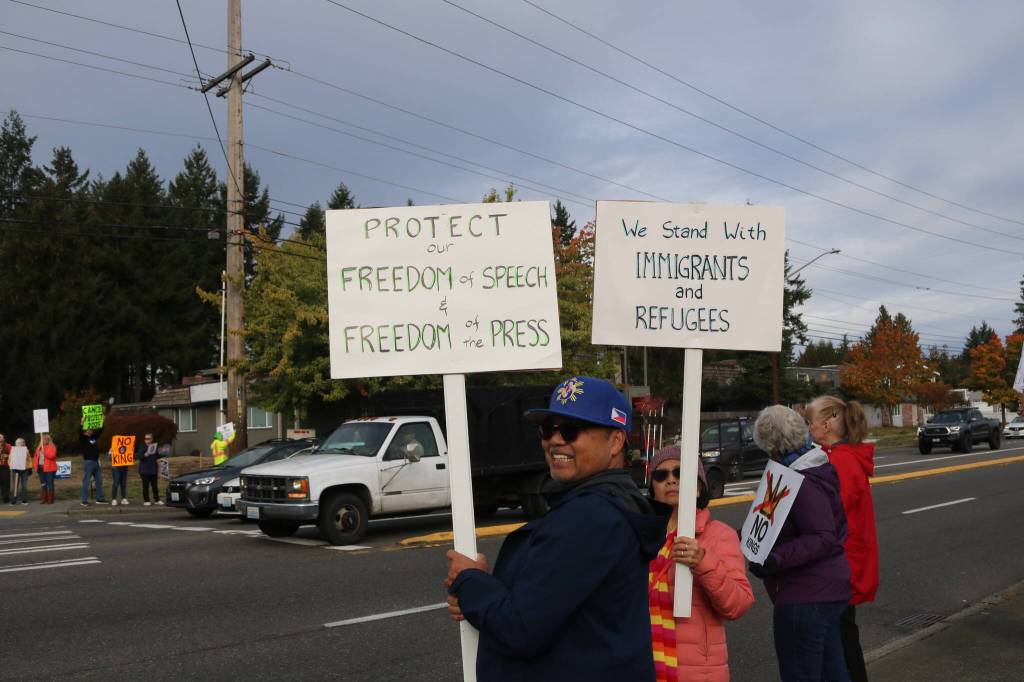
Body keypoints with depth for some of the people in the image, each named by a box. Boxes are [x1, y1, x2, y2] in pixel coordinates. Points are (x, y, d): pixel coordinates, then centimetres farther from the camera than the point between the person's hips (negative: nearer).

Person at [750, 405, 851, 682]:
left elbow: (823, 537, -27)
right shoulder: (818, 468, 10)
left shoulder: (803, 483, -22)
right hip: (827, 589, 11)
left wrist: (777, 558, -34)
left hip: (805, 597, -11)